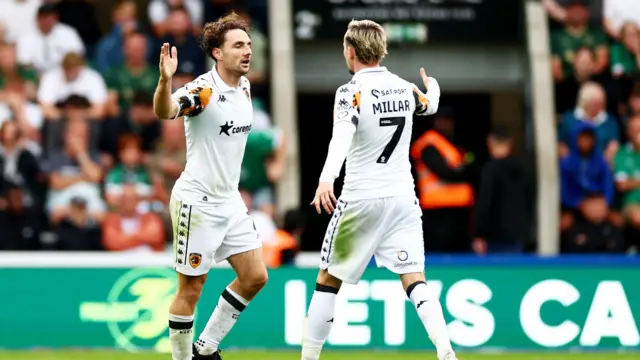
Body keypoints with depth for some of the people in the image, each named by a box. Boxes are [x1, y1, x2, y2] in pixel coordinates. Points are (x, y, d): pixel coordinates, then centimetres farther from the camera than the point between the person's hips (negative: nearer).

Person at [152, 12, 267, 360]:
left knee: (255, 277, 7)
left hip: (230, 200, 8)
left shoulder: (244, 86, 6)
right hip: (197, 201, -8)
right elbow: (165, 111, -39)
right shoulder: (203, 90, -19)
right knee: (191, 288, -2)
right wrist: (165, 79, -59)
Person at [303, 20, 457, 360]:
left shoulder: (351, 92, -10)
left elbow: (342, 137, -29)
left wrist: (326, 180, -44)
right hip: (402, 198, 4)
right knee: (414, 279, -2)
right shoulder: (405, 89, 6)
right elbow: (430, 105, 31)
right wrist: (432, 87, 55)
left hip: (361, 200, -4)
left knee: (328, 280, 10)